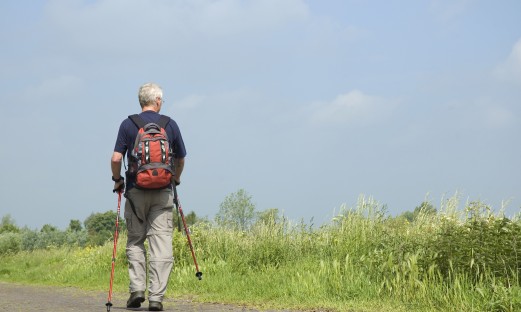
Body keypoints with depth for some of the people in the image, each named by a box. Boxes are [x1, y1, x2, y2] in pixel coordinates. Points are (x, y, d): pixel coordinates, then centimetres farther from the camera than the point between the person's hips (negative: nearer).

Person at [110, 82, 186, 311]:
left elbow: (116, 158, -5)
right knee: (161, 244, -1)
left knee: (135, 241, 13)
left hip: (136, 191, 0)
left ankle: (137, 289, 1)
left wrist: (117, 179, 13)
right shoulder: (170, 125, 5)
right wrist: (175, 180, 32)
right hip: (163, 192, 0)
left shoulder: (128, 124, 0)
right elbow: (180, 159, 14)